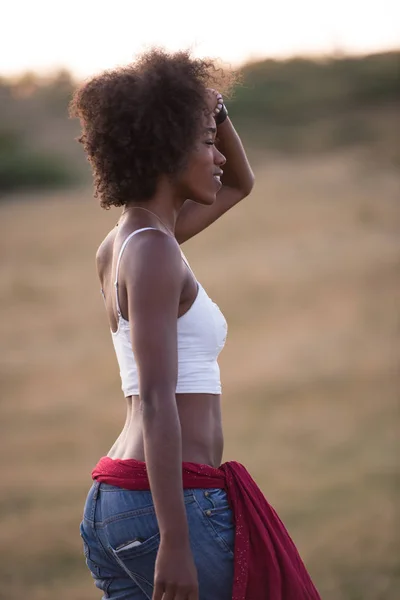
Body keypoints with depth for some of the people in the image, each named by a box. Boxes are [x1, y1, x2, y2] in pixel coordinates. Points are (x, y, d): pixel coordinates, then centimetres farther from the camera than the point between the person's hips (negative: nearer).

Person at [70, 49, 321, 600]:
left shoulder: (121, 245, 15)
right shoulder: (153, 250, -13)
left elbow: (239, 183, 30)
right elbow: (157, 400, -22)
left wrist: (208, 105, 13)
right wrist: (175, 542, -26)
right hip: (168, 508, -9)